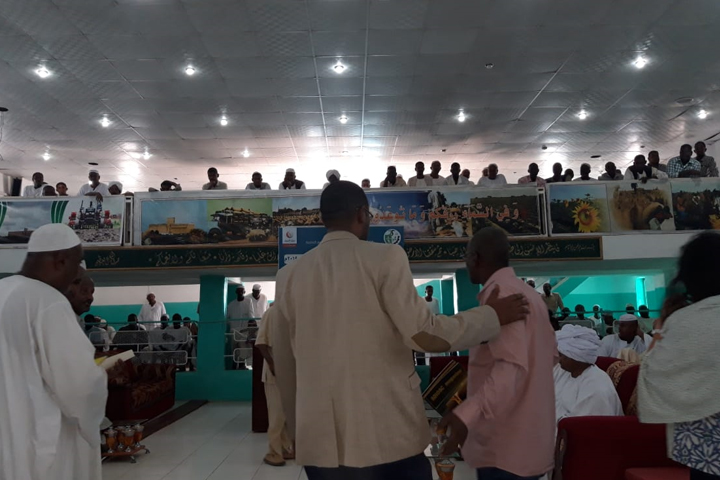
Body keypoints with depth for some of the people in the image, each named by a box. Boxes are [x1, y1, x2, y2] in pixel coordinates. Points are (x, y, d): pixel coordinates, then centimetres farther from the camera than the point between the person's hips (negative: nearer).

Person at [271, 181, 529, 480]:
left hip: (319, 438, 4)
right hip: (387, 433, -4)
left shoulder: (289, 275, 6)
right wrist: (492, 315, 0)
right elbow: (423, 334, -15)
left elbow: (284, 363, 13)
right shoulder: (385, 258, -7)